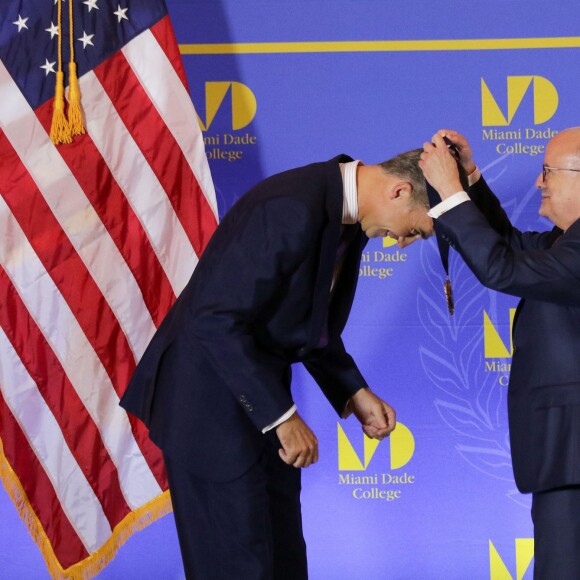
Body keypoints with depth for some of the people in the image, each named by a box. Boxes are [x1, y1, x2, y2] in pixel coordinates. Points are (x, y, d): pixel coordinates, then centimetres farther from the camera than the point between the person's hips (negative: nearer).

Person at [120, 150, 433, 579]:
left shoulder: (346, 214, 3)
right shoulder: (294, 209, -27)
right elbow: (215, 321, -29)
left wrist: (354, 393, 5)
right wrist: (282, 415, -26)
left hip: (255, 390, 10)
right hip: (209, 397, -9)